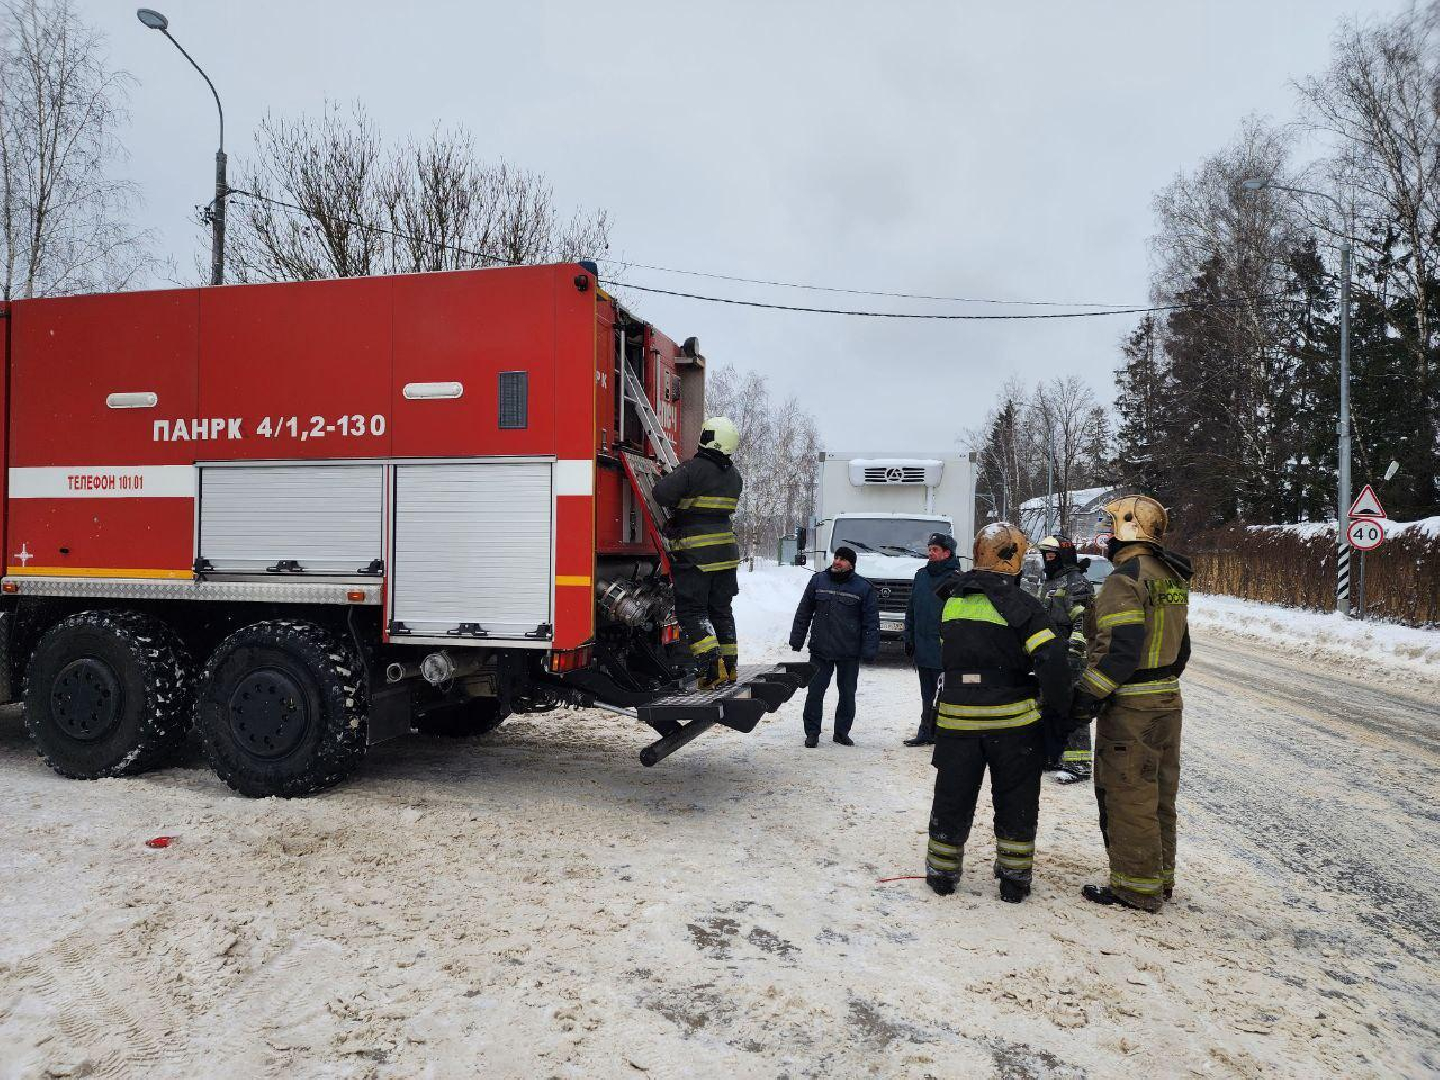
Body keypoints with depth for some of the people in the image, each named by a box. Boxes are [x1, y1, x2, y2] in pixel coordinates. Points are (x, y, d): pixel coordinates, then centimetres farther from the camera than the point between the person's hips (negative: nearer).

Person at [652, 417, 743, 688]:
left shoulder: (693, 469, -14)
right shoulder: (734, 476, 9)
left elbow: (661, 494, -22)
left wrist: (670, 477, 0)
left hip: (694, 554, -7)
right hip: (726, 551, 7)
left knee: (691, 611, 1)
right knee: (721, 610, 16)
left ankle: (712, 667, -9)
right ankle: (729, 666, 20)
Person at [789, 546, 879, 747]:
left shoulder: (863, 588, 0)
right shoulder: (818, 580, 5)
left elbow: (871, 622, 1)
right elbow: (803, 612, 11)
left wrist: (869, 649, -7)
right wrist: (797, 638, 8)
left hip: (850, 653, 0)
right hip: (820, 649, 1)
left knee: (848, 693, 9)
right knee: (815, 691, 1)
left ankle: (842, 732, 23)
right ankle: (812, 732, 11)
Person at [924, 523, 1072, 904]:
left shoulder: (952, 600, 5)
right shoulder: (1022, 605, -12)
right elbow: (1050, 659, -19)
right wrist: (1057, 708, -7)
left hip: (957, 717, 3)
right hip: (1013, 719, -3)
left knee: (952, 796, 14)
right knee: (1016, 800, 13)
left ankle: (942, 872, 23)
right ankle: (1014, 879, 21)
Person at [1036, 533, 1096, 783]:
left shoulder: (1076, 582, -12)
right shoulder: (1049, 583, 19)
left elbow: (1083, 623, -19)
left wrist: (1074, 653, -25)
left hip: (1070, 659, -10)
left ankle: (1078, 763, -3)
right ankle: (1052, 755, 26)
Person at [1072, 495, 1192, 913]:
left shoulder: (1125, 578, -18)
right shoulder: (1172, 576, 11)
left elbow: (1120, 648, -25)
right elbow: (1181, 645, 17)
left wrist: (1088, 695, -20)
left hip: (1129, 707, -9)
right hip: (1168, 699, 9)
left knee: (1126, 798, 2)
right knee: (1159, 794, 18)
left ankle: (1136, 888, 11)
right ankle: (1161, 878, 29)